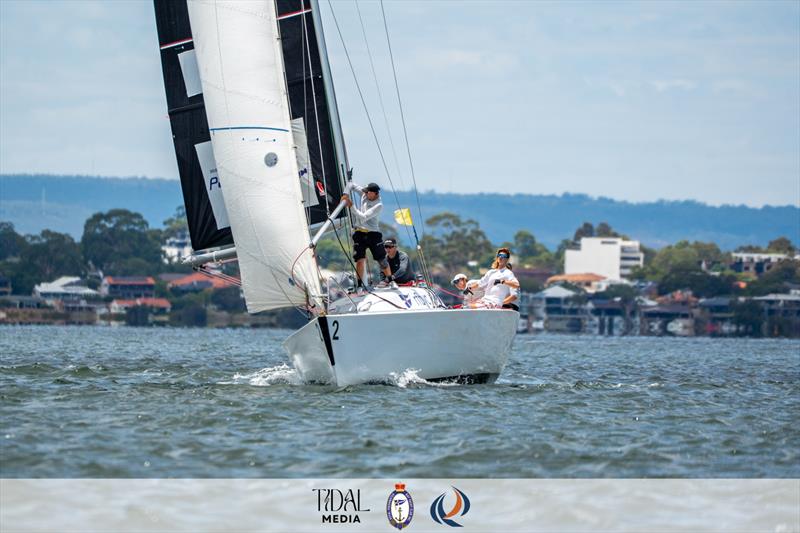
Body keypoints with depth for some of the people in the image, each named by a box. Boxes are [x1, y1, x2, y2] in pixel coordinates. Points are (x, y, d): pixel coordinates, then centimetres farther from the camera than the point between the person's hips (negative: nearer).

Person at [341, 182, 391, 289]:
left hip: (373, 233, -4)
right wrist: (346, 194, -8)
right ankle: (359, 285, -4)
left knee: (382, 260, 1)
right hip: (359, 232, 4)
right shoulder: (365, 194, 0)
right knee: (360, 260, -7)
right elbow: (351, 184, 10)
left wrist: (351, 206, -23)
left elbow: (363, 218, -23)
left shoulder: (379, 205, -16)